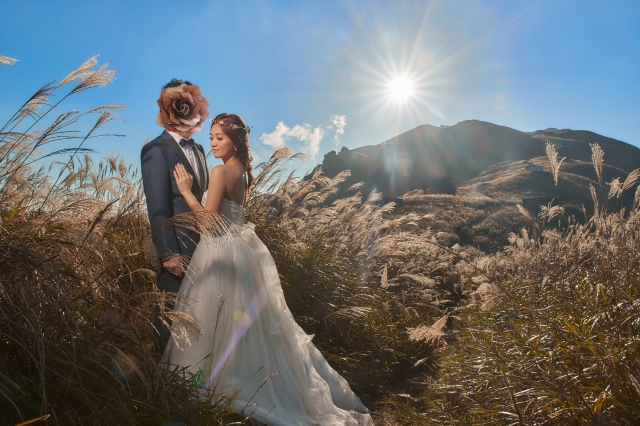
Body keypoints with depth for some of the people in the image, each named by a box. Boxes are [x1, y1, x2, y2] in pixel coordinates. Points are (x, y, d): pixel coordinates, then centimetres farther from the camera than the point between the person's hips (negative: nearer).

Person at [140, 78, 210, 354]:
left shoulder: (198, 150, 13)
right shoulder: (156, 150, -11)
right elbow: (157, 208, -15)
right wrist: (169, 253, -17)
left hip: (202, 243, 7)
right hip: (178, 246, -7)